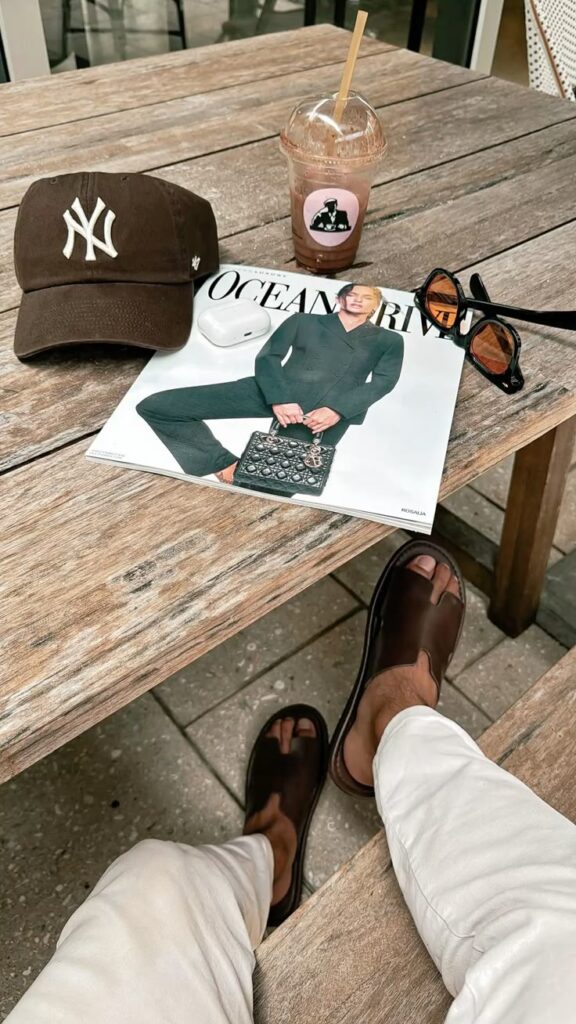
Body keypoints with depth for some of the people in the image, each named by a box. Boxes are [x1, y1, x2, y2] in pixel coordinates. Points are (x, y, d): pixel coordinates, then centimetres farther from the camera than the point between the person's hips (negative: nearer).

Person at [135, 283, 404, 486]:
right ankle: (227, 465, 0)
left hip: (332, 412, 0)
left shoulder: (390, 340, 22)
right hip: (276, 394, 1)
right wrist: (279, 398, -12)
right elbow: (267, 357, 10)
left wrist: (337, 411, -14)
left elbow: (383, 383, 5)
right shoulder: (303, 320, 22)